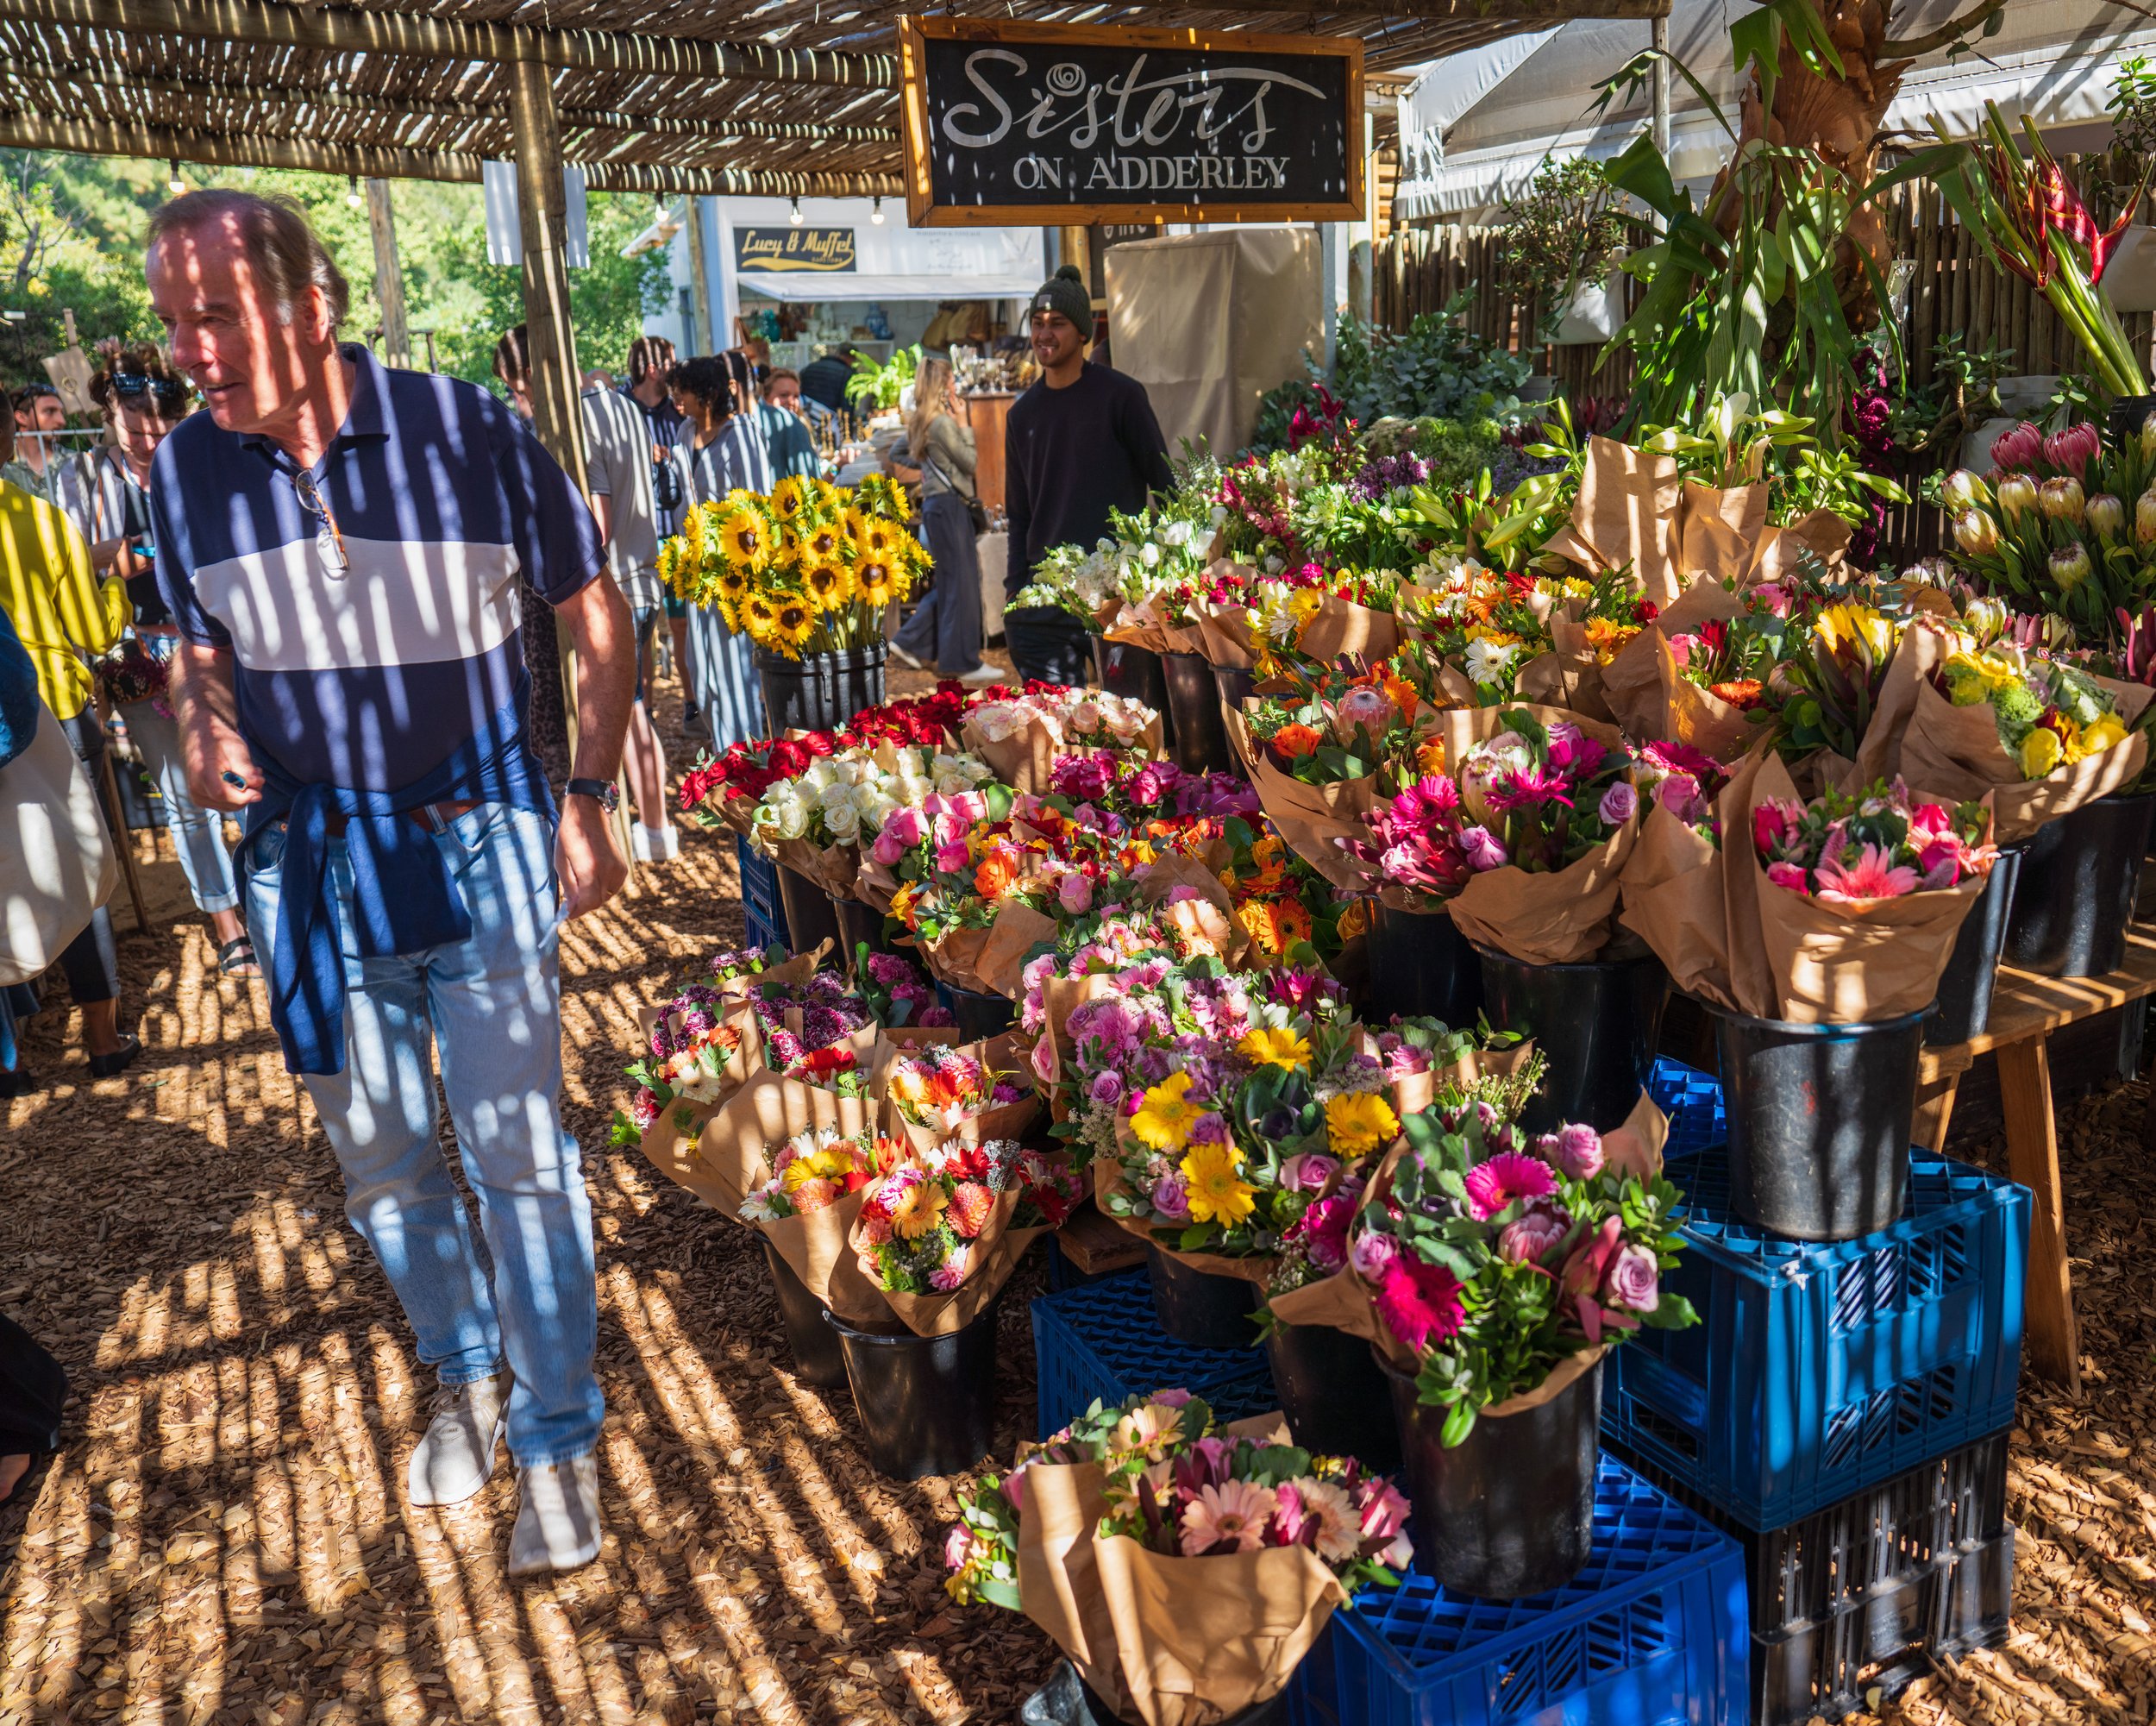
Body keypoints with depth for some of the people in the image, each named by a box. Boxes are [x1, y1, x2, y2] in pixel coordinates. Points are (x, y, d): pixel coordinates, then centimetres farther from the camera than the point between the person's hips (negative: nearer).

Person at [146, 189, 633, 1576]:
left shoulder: (468, 431, -13)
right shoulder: (187, 471, -4)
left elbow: (596, 615, -3)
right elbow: (202, 652, 12)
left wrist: (589, 804, -7)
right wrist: (203, 726, -11)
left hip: (479, 841, -3)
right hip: (309, 860, 4)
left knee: (517, 1147, -2)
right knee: (379, 1159, 15)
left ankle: (556, 1434, 18)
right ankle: (465, 1371, 40)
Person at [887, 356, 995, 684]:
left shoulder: (919, 423, 14)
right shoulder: (942, 423, -13)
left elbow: (898, 456, 24)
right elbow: (970, 462, -12)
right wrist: (963, 424, -6)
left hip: (934, 503, 10)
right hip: (949, 504, -10)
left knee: (949, 583, 15)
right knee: (961, 583, -5)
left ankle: (910, 643, 16)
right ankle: (964, 663, -1)